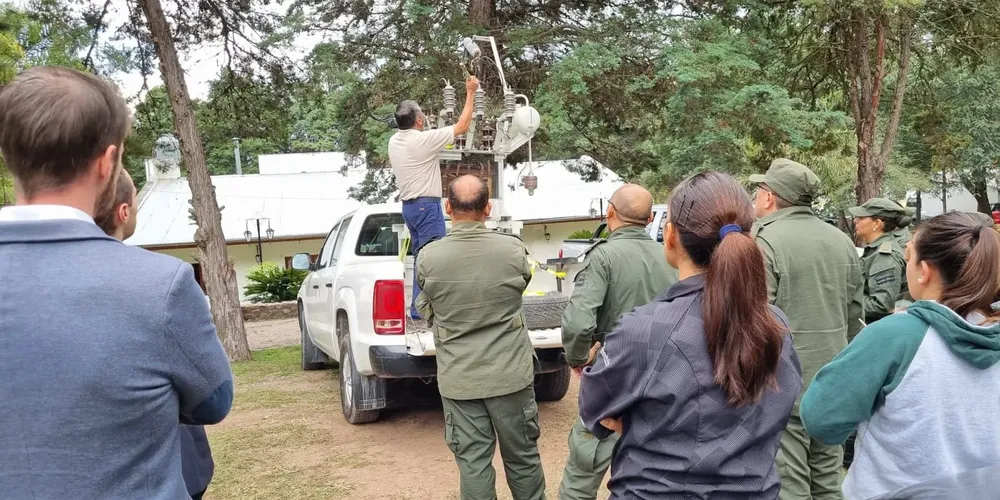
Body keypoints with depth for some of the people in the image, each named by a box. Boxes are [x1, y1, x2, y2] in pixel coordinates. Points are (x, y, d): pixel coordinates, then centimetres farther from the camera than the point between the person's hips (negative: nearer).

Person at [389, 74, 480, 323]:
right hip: (427, 205, -9)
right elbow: (462, 126, -7)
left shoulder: (394, 142, 8)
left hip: (409, 205, 9)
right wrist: (470, 93, 2)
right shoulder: (424, 140, -14)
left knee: (421, 259, 13)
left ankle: (417, 309, 14)